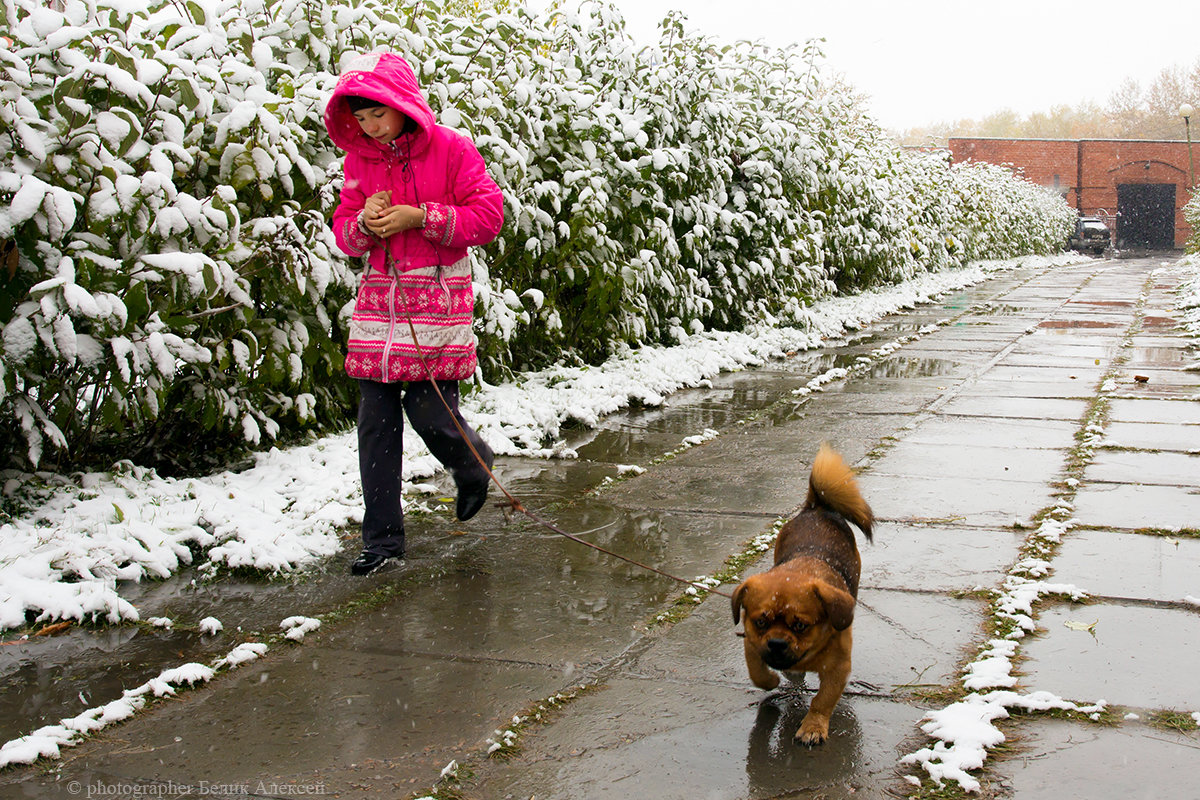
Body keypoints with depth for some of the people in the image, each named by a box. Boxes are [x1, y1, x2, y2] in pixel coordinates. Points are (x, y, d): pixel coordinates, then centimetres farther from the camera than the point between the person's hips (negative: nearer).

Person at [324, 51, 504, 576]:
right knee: (375, 421, 1)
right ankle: (382, 539, 10)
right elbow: (344, 230, 12)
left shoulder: (450, 149, -5)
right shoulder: (358, 159, 9)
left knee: (430, 410, -7)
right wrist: (365, 224, -12)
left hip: (438, 295, -4)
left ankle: (473, 468, 29)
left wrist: (420, 217, -17)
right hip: (379, 298, 4)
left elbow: (488, 215, -8)